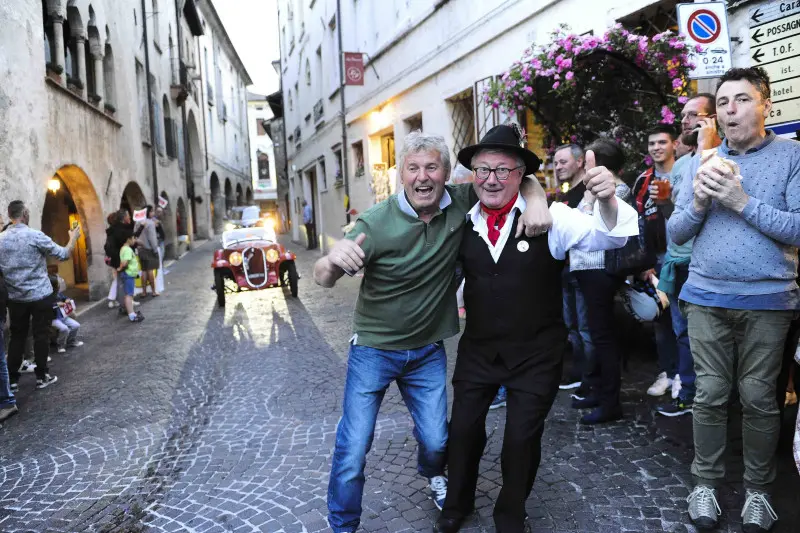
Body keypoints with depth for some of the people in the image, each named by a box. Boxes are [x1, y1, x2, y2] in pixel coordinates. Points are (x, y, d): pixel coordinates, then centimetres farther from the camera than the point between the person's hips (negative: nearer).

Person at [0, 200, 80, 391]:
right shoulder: (35, 236, -13)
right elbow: (63, 255, -7)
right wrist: (73, 238, 8)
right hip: (40, 295, -4)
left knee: (17, 337, 11)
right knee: (41, 335, 6)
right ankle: (41, 376, 12)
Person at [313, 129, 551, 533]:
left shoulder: (460, 203, -11)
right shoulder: (376, 223, -20)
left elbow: (519, 177, 1)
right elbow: (322, 279, -20)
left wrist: (536, 199, -22)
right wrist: (333, 261, -44)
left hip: (428, 350, 3)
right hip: (373, 349, -2)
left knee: (436, 440, 14)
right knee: (353, 448, -1)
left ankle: (434, 474, 51)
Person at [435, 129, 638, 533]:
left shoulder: (549, 216, -12)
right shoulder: (463, 222, -3)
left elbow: (610, 236, -20)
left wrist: (605, 200, -41)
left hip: (536, 353, -2)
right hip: (477, 348, 3)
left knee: (522, 437, 10)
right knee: (463, 427, 13)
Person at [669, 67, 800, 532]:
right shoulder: (703, 161, 9)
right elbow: (676, 232, 6)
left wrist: (742, 201, -18)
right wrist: (699, 203, -12)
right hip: (707, 297, 2)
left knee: (759, 398, 8)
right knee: (711, 394, 9)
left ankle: (758, 489, 26)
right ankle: (706, 482, 23)